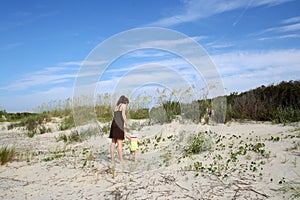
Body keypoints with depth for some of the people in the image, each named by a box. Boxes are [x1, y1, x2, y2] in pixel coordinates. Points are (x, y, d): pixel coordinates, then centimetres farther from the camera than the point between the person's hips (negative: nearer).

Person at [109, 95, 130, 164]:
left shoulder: (116, 107, 25)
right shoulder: (123, 105, 3)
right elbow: (123, 115, -12)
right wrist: (127, 125, -10)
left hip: (114, 124, 7)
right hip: (119, 125, -7)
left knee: (113, 143, 6)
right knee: (120, 143, -6)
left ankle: (112, 159, 7)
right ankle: (121, 160, -4)